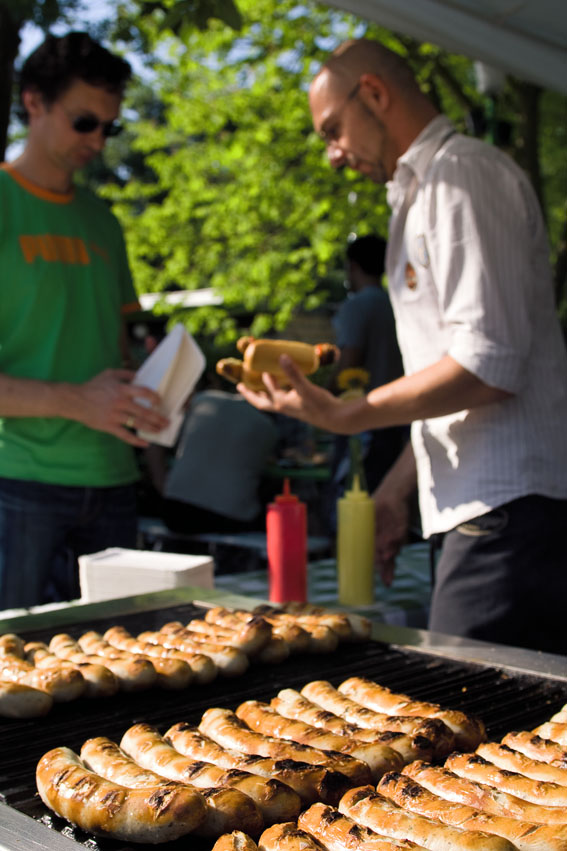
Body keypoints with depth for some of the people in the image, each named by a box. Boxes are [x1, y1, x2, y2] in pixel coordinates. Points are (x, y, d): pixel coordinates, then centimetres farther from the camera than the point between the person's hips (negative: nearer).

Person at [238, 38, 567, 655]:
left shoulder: (463, 171, -8)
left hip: (508, 509, -10)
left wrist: (348, 415, -13)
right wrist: (396, 490, 22)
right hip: (483, 509, 10)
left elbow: (488, 365, -18)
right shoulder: (422, 191, 24)